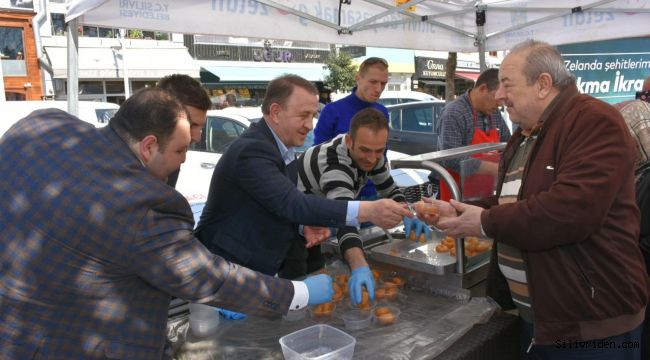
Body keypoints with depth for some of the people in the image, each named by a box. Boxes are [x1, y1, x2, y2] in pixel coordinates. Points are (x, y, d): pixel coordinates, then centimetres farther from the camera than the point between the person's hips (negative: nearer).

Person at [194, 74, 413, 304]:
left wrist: (305, 224, -11)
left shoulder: (279, 147, 4)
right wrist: (367, 210, -40)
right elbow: (292, 204, -35)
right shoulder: (252, 150, -25)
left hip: (257, 268, 9)